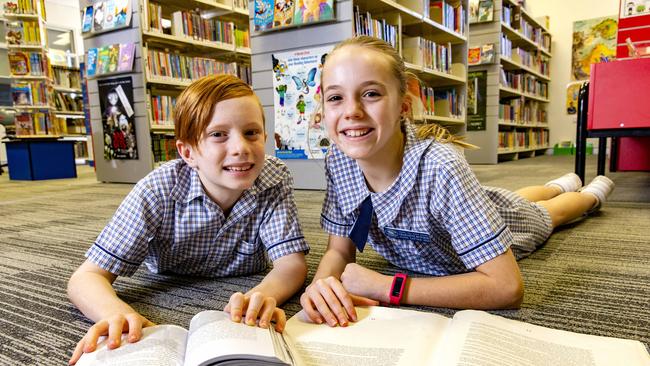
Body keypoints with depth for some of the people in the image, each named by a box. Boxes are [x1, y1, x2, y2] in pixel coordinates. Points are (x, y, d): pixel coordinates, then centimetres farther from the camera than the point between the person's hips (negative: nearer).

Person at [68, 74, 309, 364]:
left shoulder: (274, 180, -33)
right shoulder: (159, 191, -37)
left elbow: (292, 262, -36)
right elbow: (86, 278, -36)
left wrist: (263, 295, -60)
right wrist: (117, 313, -60)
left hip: (242, 286, 2)